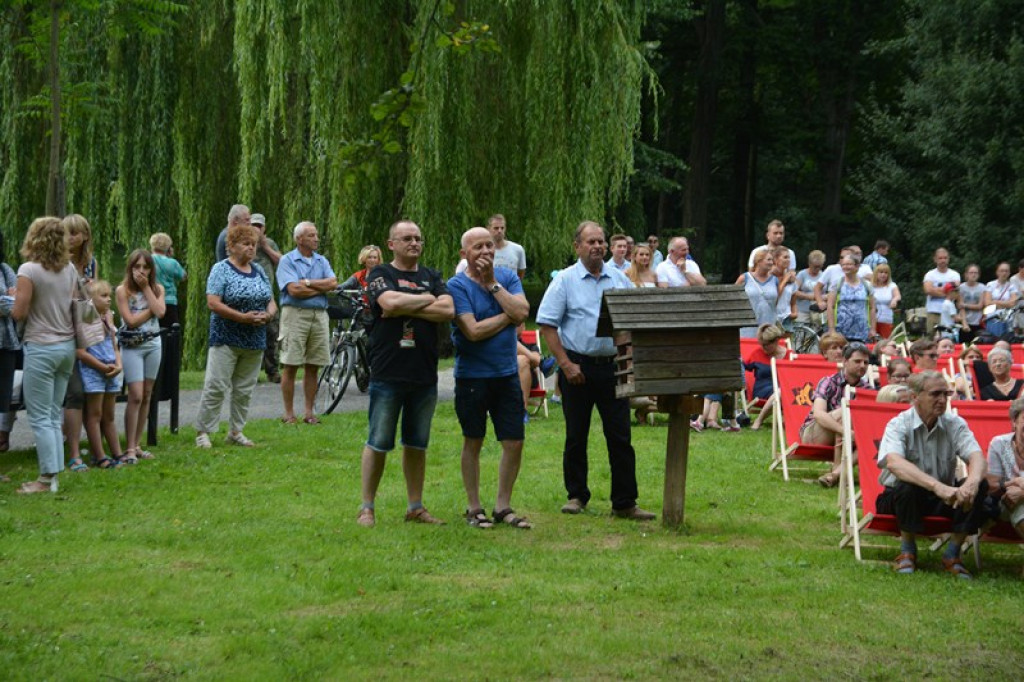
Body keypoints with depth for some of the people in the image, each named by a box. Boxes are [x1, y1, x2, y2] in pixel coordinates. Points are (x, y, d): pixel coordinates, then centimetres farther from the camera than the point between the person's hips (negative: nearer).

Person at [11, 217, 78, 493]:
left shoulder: (29, 270, -15)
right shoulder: (70, 270, 4)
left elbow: (19, 313, -14)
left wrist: (15, 298, 5)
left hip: (41, 348, -6)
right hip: (67, 346, 6)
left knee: (40, 417, -1)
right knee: (54, 415, 12)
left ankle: (47, 478, -3)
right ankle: (53, 474, 12)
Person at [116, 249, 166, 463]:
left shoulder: (157, 289, 6)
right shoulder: (122, 290, -5)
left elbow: (160, 312, -12)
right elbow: (131, 320, -13)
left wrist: (146, 287, -9)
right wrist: (151, 309, -9)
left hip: (154, 344, 4)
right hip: (132, 346, -4)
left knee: (146, 396, 6)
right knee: (136, 396, -11)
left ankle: (137, 445, 13)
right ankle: (129, 448, -8)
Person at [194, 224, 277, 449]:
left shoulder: (259, 271, 14)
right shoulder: (221, 269, -6)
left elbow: (271, 302, 17)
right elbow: (213, 303, -15)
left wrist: (268, 315, -7)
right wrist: (243, 317, -21)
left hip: (254, 342, 6)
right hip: (226, 339, -6)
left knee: (244, 390, 9)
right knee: (216, 387, -8)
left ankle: (236, 432, 18)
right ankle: (202, 432, -2)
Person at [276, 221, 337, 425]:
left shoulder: (322, 261, 16)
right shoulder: (287, 260, -1)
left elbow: (333, 283, 0)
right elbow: (294, 290, -13)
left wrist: (308, 283, -9)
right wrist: (321, 287, -4)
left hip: (319, 315, 5)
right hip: (295, 314, -5)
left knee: (313, 367, 6)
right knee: (290, 366, -4)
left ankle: (309, 412, 12)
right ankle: (289, 413, 2)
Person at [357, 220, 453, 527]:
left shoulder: (432, 277, 12)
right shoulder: (380, 275, 0)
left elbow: (448, 310, -4)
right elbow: (390, 302, -20)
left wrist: (405, 307, -11)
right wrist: (427, 300, -6)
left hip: (424, 375, 4)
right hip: (388, 374, -4)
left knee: (417, 444, 11)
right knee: (378, 443, -1)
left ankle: (416, 507, 18)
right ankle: (367, 507, 7)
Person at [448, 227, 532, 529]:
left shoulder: (507, 277, 5)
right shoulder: (457, 285, -9)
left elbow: (522, 312, -11)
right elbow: (473, 331, -18)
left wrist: (492, 284, -12)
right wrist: (508, 315, -9)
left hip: (507, 373, 4)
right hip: (472, 376, -4)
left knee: (514, 443, 4)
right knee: (473, 443, 7)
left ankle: (503, 506, 17)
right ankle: (474, 508, 18)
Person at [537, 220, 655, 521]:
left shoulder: (620, 280, 9)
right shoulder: (565, 280, -1)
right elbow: (547, 324, -5)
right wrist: (566, 364, -11)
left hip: (612, 366, 2)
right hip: (578, 366, -2)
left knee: (620, 437, 0)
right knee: (576, 436, 6)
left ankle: (625, 503, 3)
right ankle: (576, 496, 19)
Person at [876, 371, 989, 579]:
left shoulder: (955, 424, -2)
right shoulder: (899, 425, -14)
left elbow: (977, 457, -17)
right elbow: (893, 463, -34)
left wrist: (972, 482, -43)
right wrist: (937, 486, -48)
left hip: (944, 499, 4)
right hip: (900, 497, -3)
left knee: (980, 486, -23)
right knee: (908, 485, -37)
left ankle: (952, 554, -11)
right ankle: (907, 552, -14)